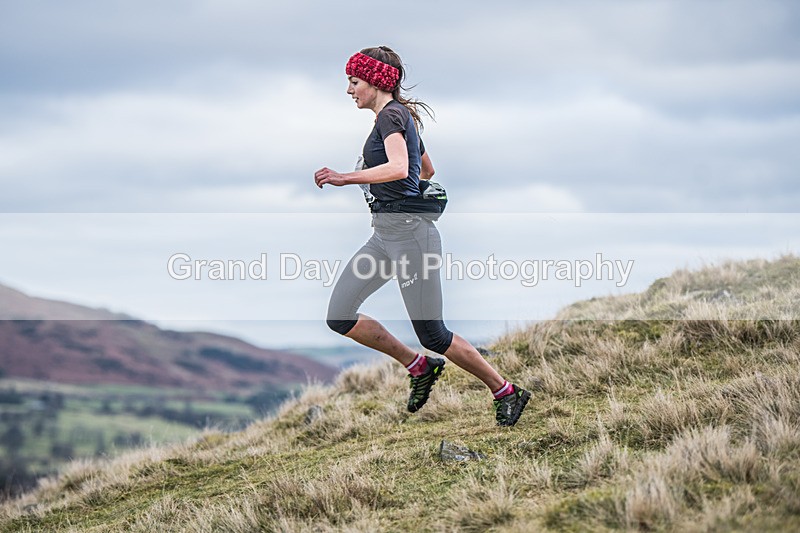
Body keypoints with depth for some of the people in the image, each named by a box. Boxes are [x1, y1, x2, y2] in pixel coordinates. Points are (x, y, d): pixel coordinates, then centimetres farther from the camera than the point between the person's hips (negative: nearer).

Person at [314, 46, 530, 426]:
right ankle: (419, 367, 15)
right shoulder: (403, 116, 17)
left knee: (432, 334, -3)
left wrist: (346, 178, -34)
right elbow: (427, 169, 31)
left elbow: (399, 168, -30)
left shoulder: (391, 115, -12)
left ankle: (506, 392, 12)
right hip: (384, 235, 9)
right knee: (339, 317, 2)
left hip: (409, 233, -9)